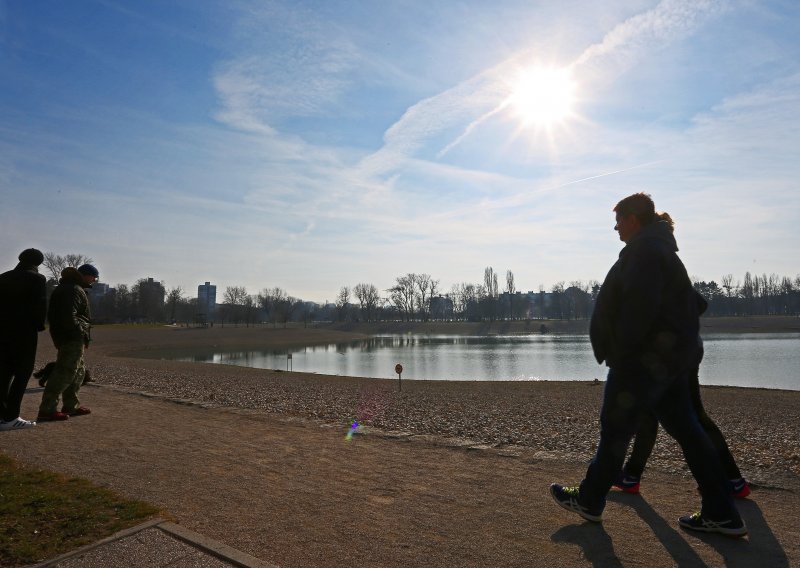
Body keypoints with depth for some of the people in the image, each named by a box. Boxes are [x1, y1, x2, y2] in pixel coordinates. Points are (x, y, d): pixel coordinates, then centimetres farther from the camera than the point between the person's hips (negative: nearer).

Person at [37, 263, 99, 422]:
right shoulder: (74, 290, -14)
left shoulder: (64, 288, 20)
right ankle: (47, 410, -9)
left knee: (78, 371, 17)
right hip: (73, 338, -11)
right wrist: (84, 335, -18)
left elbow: (52, 315, 23)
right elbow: (69, 317, -25)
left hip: (64, 337, 11)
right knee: (65, 372, -10)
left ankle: (71, 406, 24)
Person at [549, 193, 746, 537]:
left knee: (615, 428, 2)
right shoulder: (659, 247, 18)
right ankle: (721, 514, 18)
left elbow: (640, 305, -27)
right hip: (670, 355, 10)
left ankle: (589, 501, 17)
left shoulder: (644, 250, -15)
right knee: (685, 429, 12)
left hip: (644, 358, -10)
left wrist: (621, 349, -17)